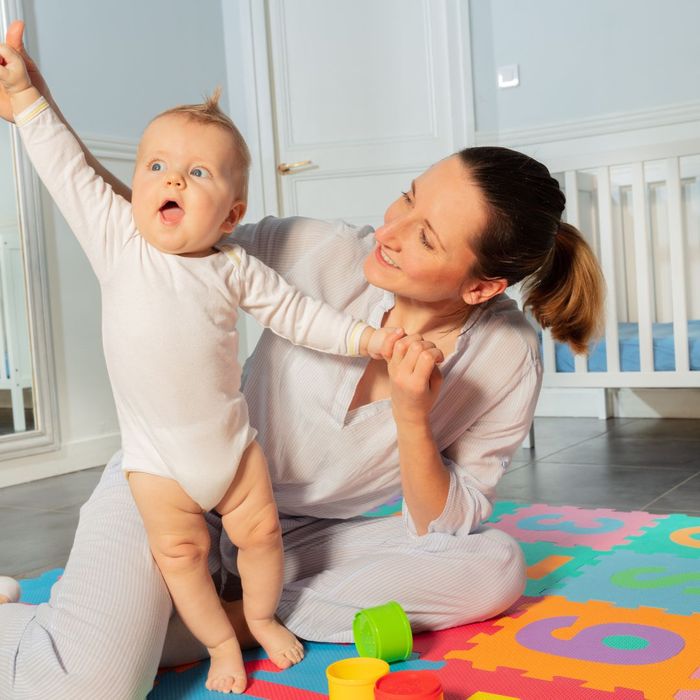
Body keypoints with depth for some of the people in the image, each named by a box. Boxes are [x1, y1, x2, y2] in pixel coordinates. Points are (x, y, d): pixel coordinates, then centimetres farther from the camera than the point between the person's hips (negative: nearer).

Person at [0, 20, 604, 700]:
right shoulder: (323, 253, -19)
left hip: (303, 542, 3)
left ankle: (233, 619, -16)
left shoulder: (508, 360, -14)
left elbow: (446, 530, -9)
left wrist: (412, 419, -27)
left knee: (495, 568, -19)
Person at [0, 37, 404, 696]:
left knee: (259, 531, 12)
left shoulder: (234, 268, -7)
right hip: (156, 457, -1)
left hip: (230, 439, 1)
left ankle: (262, 616, 38)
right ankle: (221, 641, 28)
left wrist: (364, 337, -4)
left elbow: (295, 311, 2)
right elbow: (67, 168, -4)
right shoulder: (117, 238, -8)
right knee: (180, 553, 6)